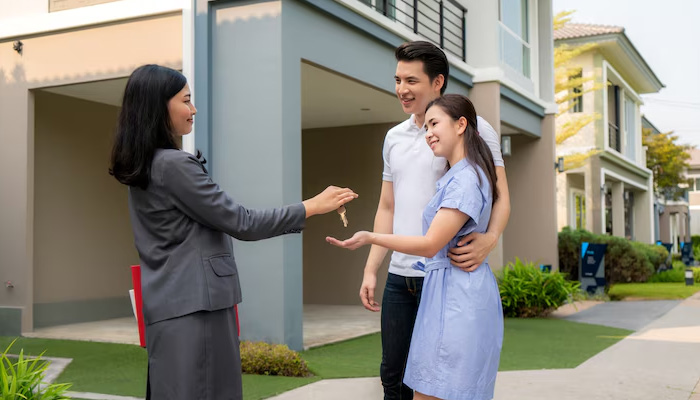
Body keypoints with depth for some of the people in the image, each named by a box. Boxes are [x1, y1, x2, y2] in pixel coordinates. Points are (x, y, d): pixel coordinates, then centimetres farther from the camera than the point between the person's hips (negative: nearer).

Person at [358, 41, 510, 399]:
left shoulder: (471, 127, -3)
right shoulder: (394, 137, 14)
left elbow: (500, 195, -6)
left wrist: (490, 237, -26)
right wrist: (370, 269, 10)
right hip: (399, 276, 6)